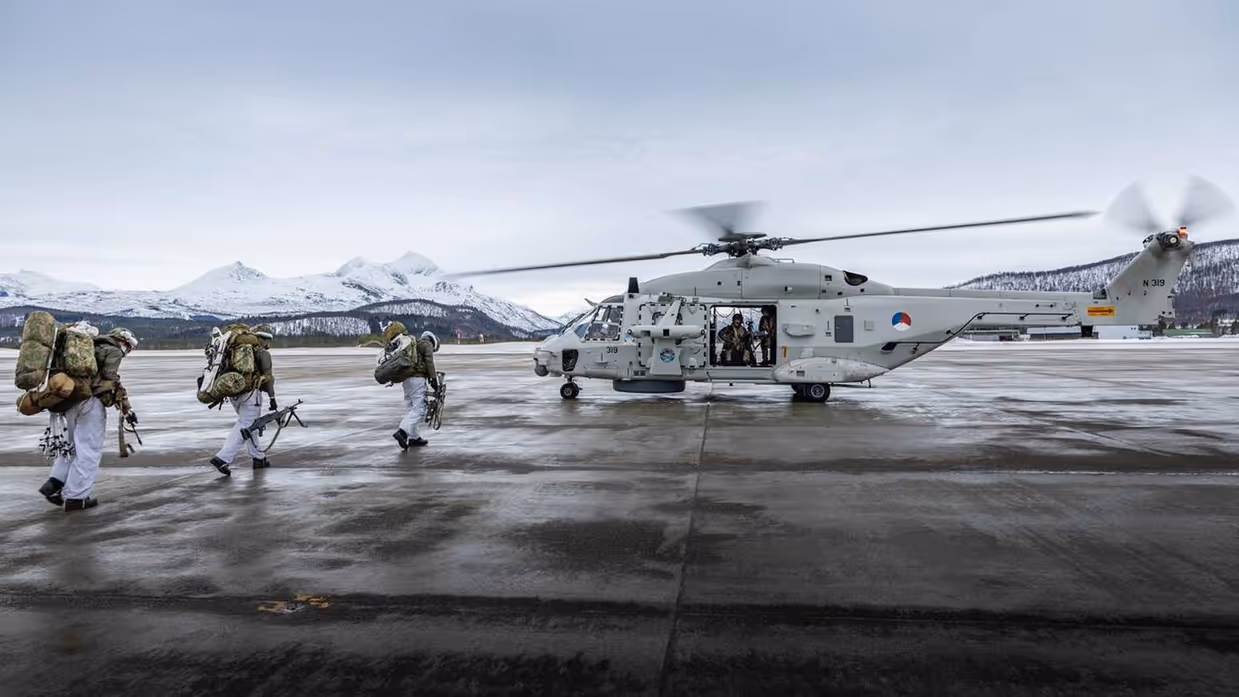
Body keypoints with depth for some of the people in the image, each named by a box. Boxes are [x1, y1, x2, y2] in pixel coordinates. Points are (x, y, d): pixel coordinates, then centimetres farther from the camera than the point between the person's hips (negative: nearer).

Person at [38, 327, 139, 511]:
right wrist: (126, 408, -11)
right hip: (91, 401, -8)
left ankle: (55, 482, 13)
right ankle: (75, 496, 2)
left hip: (69, 400, 8)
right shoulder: (113, 351, -1)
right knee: (89, 450, -1)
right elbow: (111, 380, -11)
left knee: (74, 445, 23)